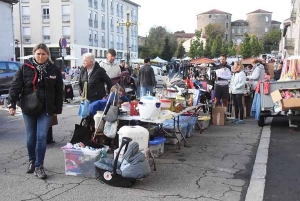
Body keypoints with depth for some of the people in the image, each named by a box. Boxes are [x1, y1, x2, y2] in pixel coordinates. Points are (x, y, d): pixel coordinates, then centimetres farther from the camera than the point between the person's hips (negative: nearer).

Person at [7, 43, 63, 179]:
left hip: (46, 110, 0)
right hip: (28, 108, 1)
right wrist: (11, 104, -12)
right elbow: (15, 86, -4)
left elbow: (59, 91, 2)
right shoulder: (25, 68, -3)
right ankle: (31, 161, 32)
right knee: (30, 137, 10)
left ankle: (39, 166, 7)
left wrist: (57, 109, 2)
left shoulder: (54, 70, -2)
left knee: (41, 137, -4)